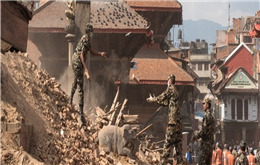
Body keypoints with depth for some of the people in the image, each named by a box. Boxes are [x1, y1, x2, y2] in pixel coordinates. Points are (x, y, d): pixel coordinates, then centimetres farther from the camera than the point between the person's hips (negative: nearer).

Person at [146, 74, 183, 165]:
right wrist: (155, 100, 37)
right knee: (178, 142, 8)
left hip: (173, 120, -8)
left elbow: (161, 98, 2)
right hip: (179, 121, 8)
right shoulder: (175, 91, 20)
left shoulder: (170, 89, -5)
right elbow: (166, 102, 30)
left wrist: (151, 100, 19)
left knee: (168, 142, -7)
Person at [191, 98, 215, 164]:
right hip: (211, 142, 9)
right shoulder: (211, 116, 17)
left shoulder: (206, 115, -12)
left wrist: (196, 136, -6)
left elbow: (204, 130, -18)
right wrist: (197, 136, 23)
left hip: (206, 142, -9)